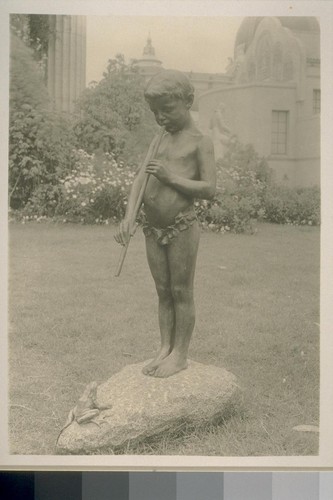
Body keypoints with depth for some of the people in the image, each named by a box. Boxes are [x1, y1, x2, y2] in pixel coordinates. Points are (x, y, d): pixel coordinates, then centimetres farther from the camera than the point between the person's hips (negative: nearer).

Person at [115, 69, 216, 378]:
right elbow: (141, 177, 7)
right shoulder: (161, 139, 13)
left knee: (181, 293, 4)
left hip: (181, 229, -6)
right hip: (153, 229, 6)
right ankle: (165, 349, 23)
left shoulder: (200, 142, -5)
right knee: (163, 293, 13)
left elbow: (209, 189, -13)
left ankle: (180, 354, 14)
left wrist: (170, 177, -19)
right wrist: (128, 216, -5)